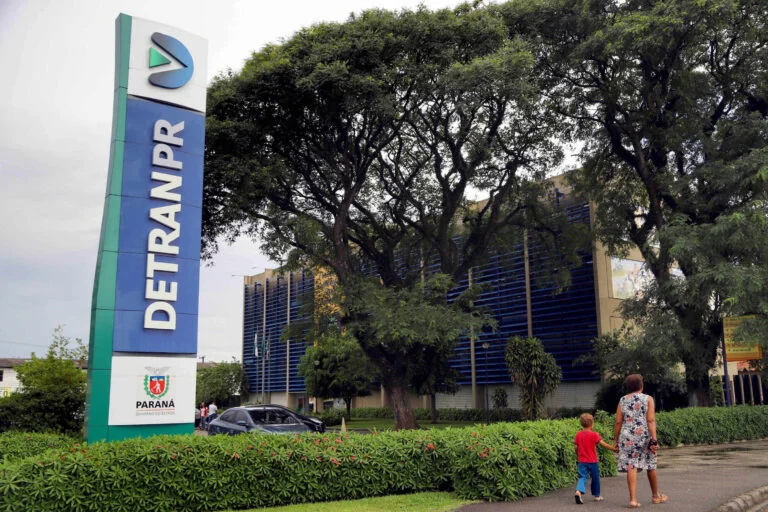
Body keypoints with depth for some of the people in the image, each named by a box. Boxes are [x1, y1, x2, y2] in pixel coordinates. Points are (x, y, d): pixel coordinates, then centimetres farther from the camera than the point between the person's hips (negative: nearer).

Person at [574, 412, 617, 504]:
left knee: (582, 477, -1)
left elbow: (576, 447, 5)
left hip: (582, 461, 3)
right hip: (592, 461, -2)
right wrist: (613, 448, -6)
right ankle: (597, 495, 28)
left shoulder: (578, 434, 2)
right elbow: (603, 444, -13)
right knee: (595, 478, 16)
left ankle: (579, 491, -27)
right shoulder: (594, 434, -10)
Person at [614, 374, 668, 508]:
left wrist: (616, 440, 9)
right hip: (645, 436, 0)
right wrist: (654, 440, -12)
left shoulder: (622, 400, 7)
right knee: (650, 466, 15)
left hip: (627, 437, 1)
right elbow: (651, 420, -9)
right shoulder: (648, 399, 1)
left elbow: (618, 422, 3)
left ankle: (633, 499, -10)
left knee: (631, 467, -2)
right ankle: (656, 496, 32)